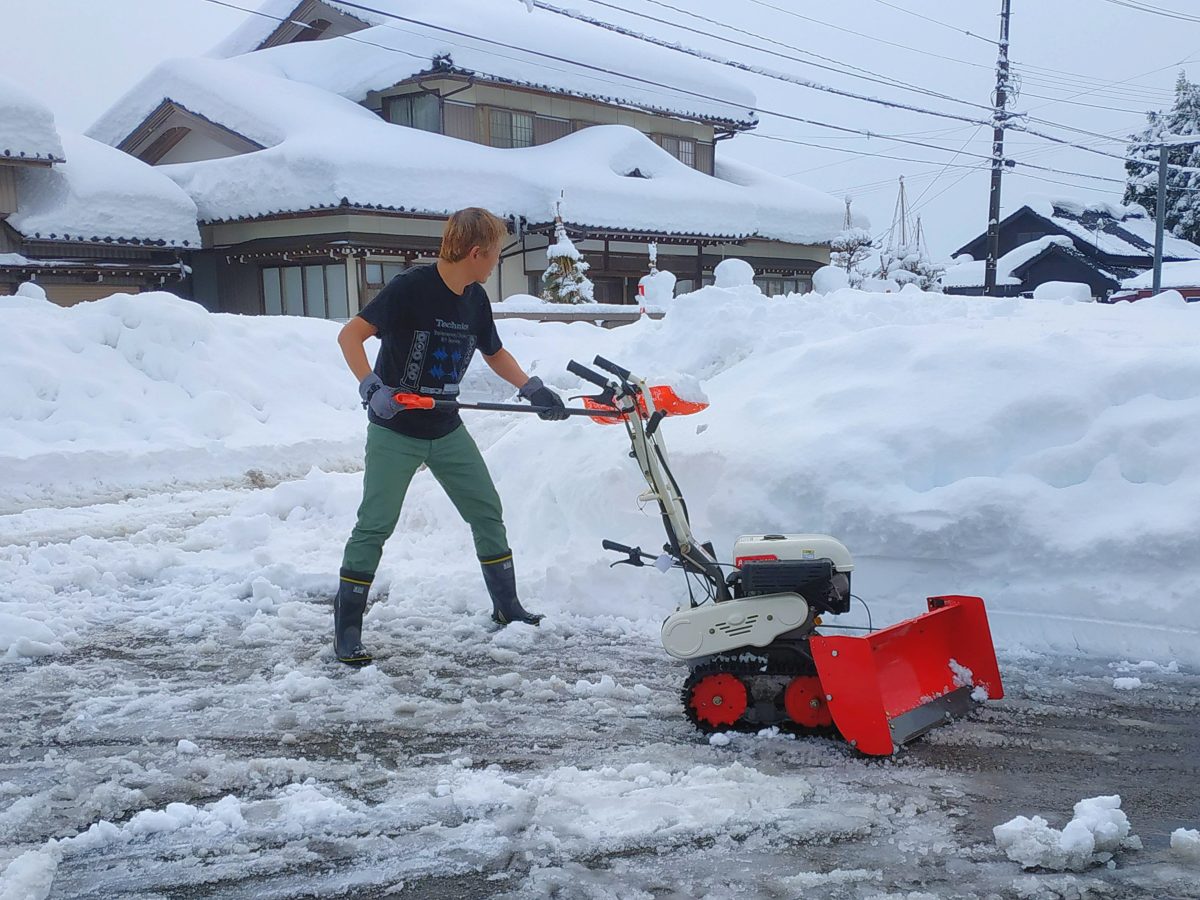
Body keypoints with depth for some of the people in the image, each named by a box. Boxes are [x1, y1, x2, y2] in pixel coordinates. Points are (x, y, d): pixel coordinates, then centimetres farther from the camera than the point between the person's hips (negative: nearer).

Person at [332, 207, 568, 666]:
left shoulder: (475, 300, 2)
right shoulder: (411, 287, -19)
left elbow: (495, 353, 18)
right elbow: (349, 335, -21)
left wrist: (533, 389, 6)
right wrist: (373, 388, -32)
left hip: (447, 431, 7)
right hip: (395, 432, -7)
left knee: (487, 512, 9)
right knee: (375, 526, -5)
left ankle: (507, 609, 24)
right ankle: (346, 629, 6)